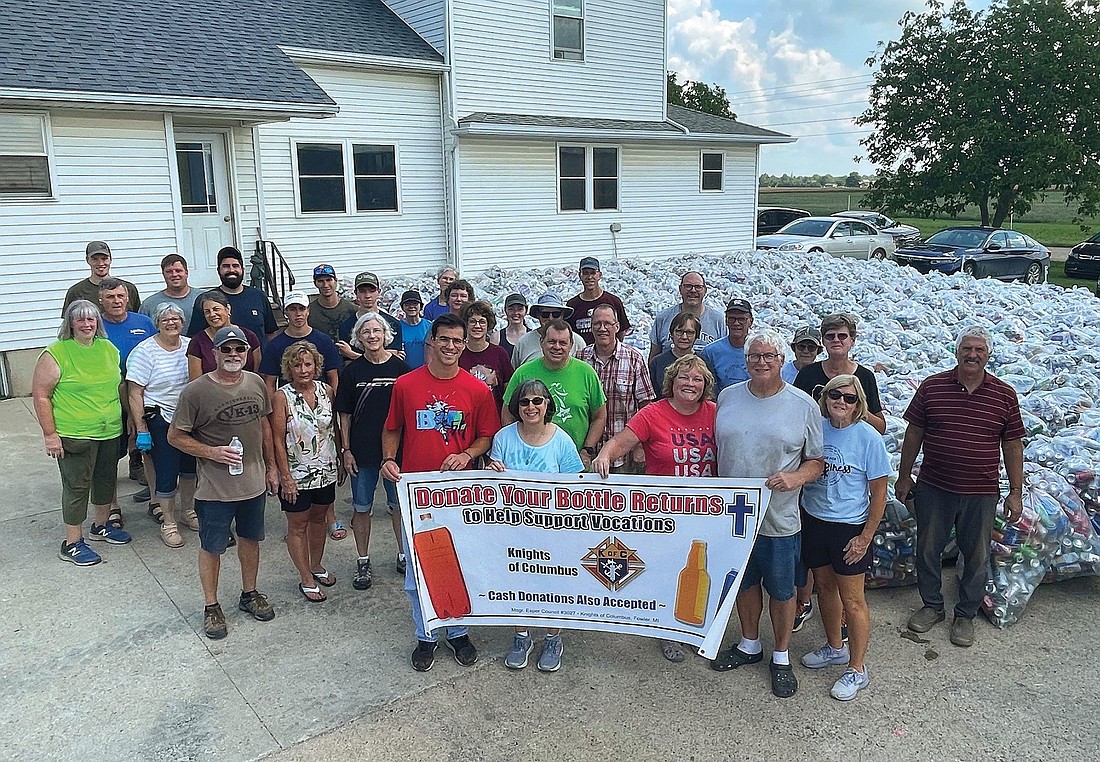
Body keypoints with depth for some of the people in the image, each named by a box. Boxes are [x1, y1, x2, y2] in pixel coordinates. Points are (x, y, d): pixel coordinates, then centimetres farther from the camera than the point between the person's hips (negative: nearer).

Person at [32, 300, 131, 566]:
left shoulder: (108, 349, 6)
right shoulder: (55, 354, -12)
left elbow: (119, 386, 17)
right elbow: (40, 396, -11)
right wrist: (50, 435, -14)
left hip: (110, 431, 6)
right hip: (74, 435, -6)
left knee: (106, 479, 19)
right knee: (77, 486, 2)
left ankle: (101, 525, 39)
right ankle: (72, 544, 14)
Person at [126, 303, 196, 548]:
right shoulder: (145, 351, -11)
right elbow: (135, 394, -11)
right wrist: (141, 430, -14)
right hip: (161, 421, -5)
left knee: (190, 467, 16)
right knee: (167, 473, 0)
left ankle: (187, 511, 36)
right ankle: (168, 523, 17)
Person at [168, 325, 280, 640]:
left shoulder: (256, 383, 0)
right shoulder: (196, 391, -15)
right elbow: (175, 436, -8)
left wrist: (271, 466, 12)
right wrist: (212, 452, -21)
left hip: (254, 481, 5)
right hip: (215, 487, -4)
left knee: (250, 539, 19)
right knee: (212, 547, 10)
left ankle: (249, 593, 38)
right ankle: (211, 606, 27)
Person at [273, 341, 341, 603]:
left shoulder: (326, 391, -2)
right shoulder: (282, 397, -14)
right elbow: (278, 440, -13)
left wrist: (339, 461, 9)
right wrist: (285, 477, -15)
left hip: (326, 471, 5)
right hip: (297, 475, -4)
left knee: (319, 518, 19)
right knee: (298, 525, 8)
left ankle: (316, 566, 38)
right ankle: (306, 579, 21)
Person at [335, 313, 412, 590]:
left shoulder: (400, 367, -1)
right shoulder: (352, 371, 0)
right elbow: (344, 414, 3)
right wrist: (346, 450, -2)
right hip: (362, 451, 0)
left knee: (399, 505, 11)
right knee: (361, 508, 9)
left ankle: (404, 555, 28)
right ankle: (363, 562, 24)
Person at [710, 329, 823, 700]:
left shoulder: (804, 405, -8)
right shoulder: (728, 397, 1)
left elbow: (817, 461, -2)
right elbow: (716, 447, 10)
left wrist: (795, 477, -22)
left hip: (779, 519, -3)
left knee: (781, 589, 12)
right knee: (744, 582, 20)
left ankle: (781, 657, 32)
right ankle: (749, 645, 41)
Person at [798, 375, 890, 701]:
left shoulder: (868, 438, -15)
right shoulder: (815, 428, -4)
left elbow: (879, 493, -10)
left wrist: (865, 537, -11)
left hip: (849, 527, -5)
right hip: (813, 519, 5)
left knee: (852, 600, 3)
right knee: (825, 586, 20)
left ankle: (857, 669, 20)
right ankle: (835, 647, 42)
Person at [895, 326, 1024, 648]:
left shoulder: (1004, 395, -2)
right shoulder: (932, 386, -3)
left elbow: (1012, 446, 3)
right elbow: (913, 434, 3)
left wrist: (1016, 492, 2)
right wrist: (904, 476, 5)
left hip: (980, 493, 0)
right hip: (933, 489, 0)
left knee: (977, 558, 11)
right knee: (928, 550, 12)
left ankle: (965, 615, 30)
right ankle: (932, 606, 33)